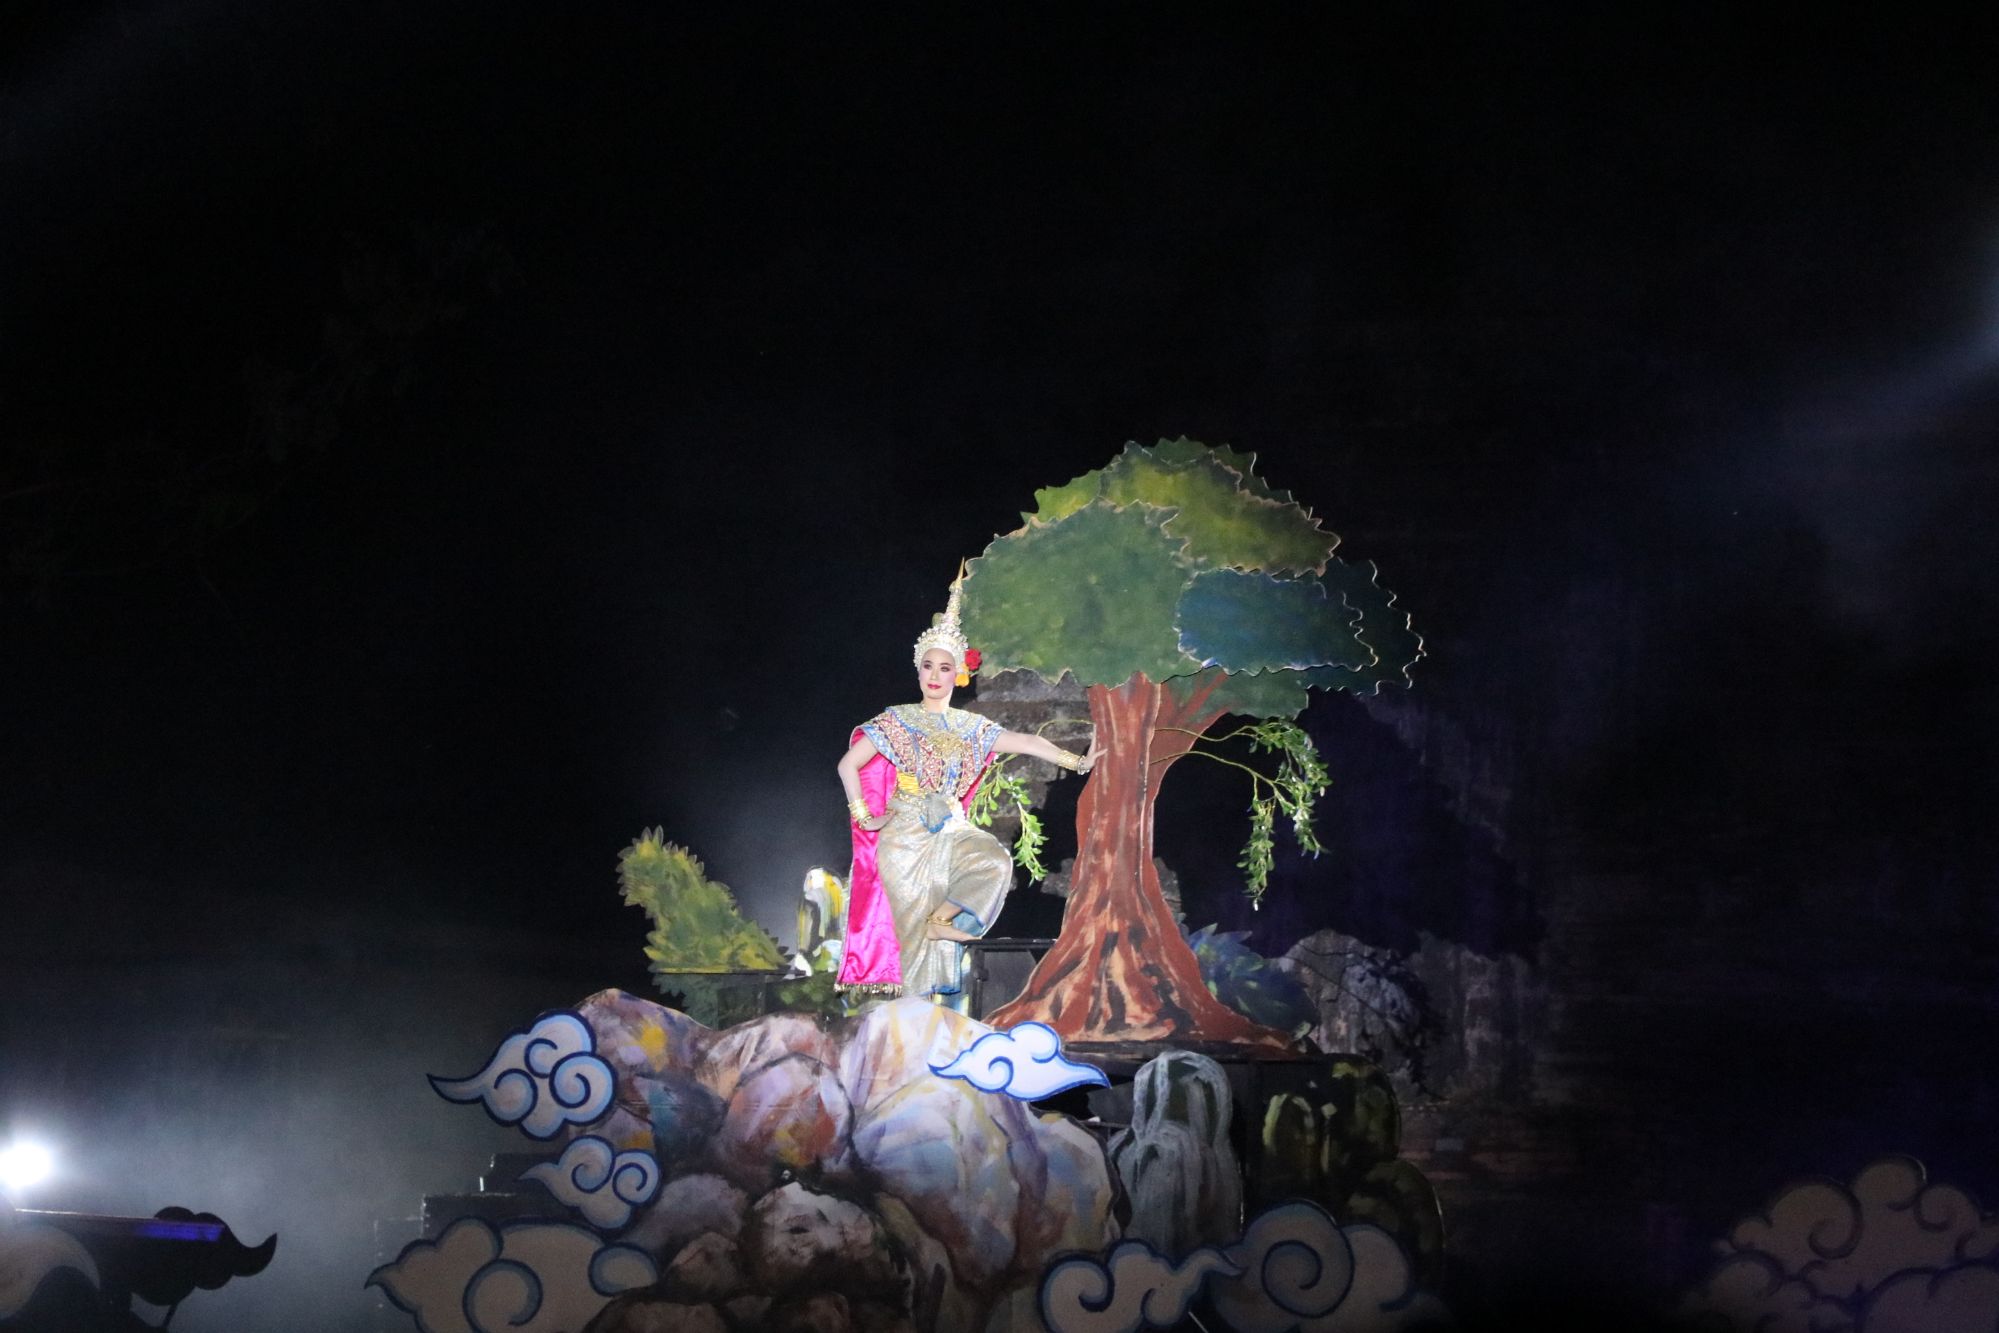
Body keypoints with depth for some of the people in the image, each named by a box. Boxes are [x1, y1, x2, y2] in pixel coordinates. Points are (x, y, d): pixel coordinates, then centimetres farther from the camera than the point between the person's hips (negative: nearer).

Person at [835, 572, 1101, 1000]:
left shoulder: (971, 727, 10)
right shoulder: (897, 720, 0)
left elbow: (1025, 743, 6)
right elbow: (849, 763, -2)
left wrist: (1075, 761, 0)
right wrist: (863, 816, -7)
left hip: (951, 829, 4)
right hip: (905, 834, -3)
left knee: (995, 861, -24)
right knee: (916, 916, -12)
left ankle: (941, 918, -12)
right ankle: (924, 1003, -5)